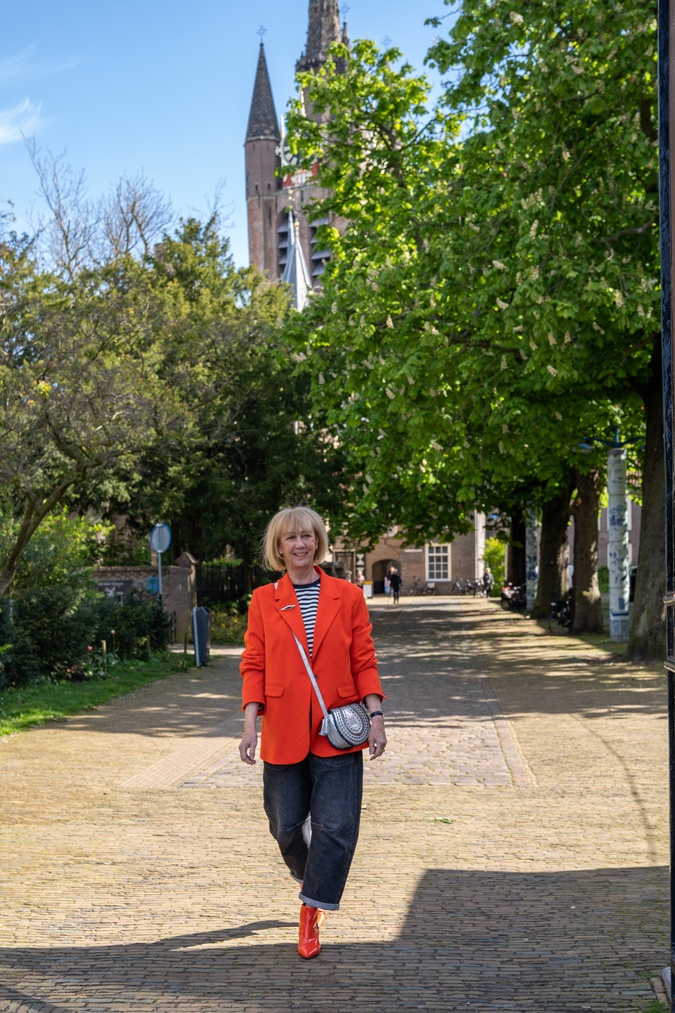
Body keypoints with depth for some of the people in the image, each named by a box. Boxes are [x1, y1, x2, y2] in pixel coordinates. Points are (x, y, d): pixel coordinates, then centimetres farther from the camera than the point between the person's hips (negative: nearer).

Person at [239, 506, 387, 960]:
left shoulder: (348, 596, 3)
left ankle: (312, 913, 7)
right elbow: (254, 666, 2)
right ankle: (309, 878, 39)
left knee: (336, 827, -6)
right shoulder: (264, 600, 4)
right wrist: (250, 724, -7)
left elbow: (364, 661, 4)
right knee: (287, 826, 8)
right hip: (284, 732, 1)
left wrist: (376, 716, -6)